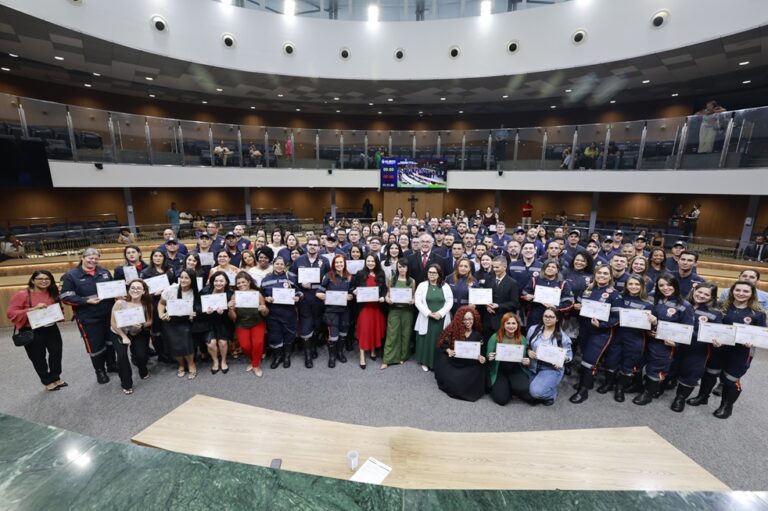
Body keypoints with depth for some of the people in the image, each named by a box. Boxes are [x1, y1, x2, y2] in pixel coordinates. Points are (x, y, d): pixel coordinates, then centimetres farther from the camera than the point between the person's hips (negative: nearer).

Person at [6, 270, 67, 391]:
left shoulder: (53, 294, 4)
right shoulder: (21, 294, -12)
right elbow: (11, 313, -15)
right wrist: (33, 309, -26)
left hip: (51, 329, 4)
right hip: (32, 332, -4)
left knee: (56, 353, 11)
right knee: (38, 358, 6)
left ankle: (56, 378, 30)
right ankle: (47, 382, 23)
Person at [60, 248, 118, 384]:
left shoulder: (104, 272, 5)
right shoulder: (70, 275, -8)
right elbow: (66, 298, -11)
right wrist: (86, 301, -24)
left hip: (108, 314, 4)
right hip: (88, 318, -4)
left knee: (110, 341, 18)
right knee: (95, 345, 6)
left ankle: (112, 364, 37)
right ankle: (100, 371, 26)